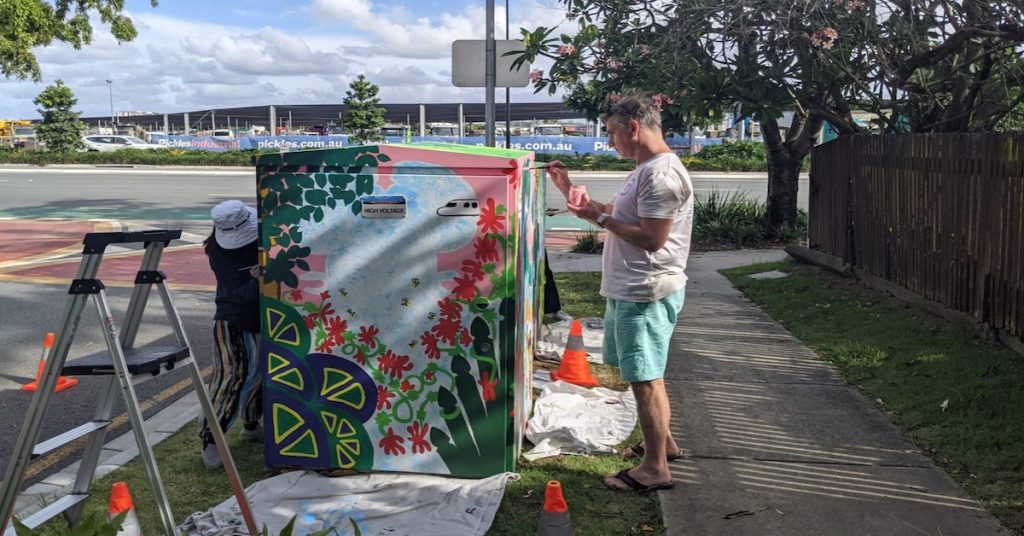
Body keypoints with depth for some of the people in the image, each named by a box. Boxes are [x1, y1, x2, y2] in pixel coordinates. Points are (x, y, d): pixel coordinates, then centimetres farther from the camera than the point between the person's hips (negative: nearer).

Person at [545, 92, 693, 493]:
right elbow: (615, 215, 22)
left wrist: (599, 218, -17)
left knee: (645, 378, -4)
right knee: (644, 374, 21)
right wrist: (569, 189, 16)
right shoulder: (644, 170, 14)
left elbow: (652, 239, -24)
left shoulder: (662, 174, -20)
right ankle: (662, 442, 36)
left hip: (646, 294, -11)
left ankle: (655, 469, 7)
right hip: (629, 290, 11)